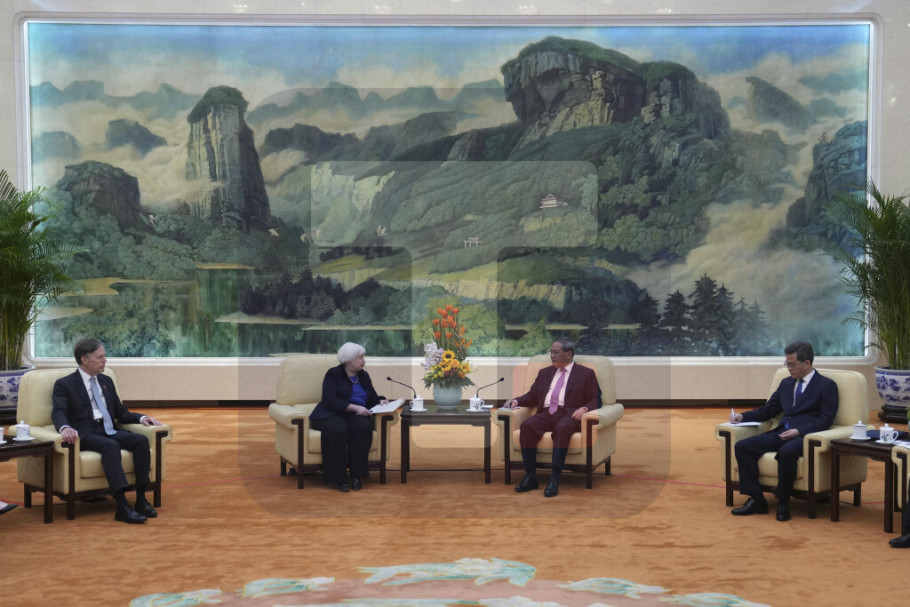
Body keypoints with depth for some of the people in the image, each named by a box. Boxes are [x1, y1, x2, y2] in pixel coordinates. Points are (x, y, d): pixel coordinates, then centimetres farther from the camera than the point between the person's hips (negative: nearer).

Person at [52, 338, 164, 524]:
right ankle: (122, 507, -45)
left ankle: (141, 500, -25)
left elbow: (121, 413, 24)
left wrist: (142, 418, 3)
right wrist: (65, 428, -36)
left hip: (110, 431, 6)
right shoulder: (64, 384, 4)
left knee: (141, 440, -24)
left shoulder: (106, 381, 22)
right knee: (111, 445, -37)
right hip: (86, 434, -6)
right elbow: (58, 412, -12)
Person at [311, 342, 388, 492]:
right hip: (331, 415, -4)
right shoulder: (333, 374, -1)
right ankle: (339, 478, -30)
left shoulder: (364, 376, 16)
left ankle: (357, 476, -27)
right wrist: (354, 407, -23)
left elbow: (372, 398, 21)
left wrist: (380, 401, -3)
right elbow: (330, 400, -14)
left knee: (364, 426, -32)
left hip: (356, 416, 4)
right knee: (338, 429, -39)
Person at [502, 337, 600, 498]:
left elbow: (594, 400, 7)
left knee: (562, 428, -39)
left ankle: (554, 479, -40)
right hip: (546, 414, 4)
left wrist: (584, 409, -14)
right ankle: (530, 477, -27)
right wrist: (516, 401, 6)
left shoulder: (586, 374, 14)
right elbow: (532, 396, 26)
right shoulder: (545, 373, 28)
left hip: (569, 415, -4)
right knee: (527, 425, -29)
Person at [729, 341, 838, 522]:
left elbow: (826, 419, -6)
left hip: (805, 436, -6)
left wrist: (798, 431, -20)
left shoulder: (827, 385, 4)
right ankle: (756, 500, -13)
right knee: (742, 446, -16)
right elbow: (767, 410, 25)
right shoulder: (786, 383, 22)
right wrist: (742, 416, 8)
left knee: (786, 451, -39)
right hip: (780, 433, 6)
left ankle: (783, 502, -21)